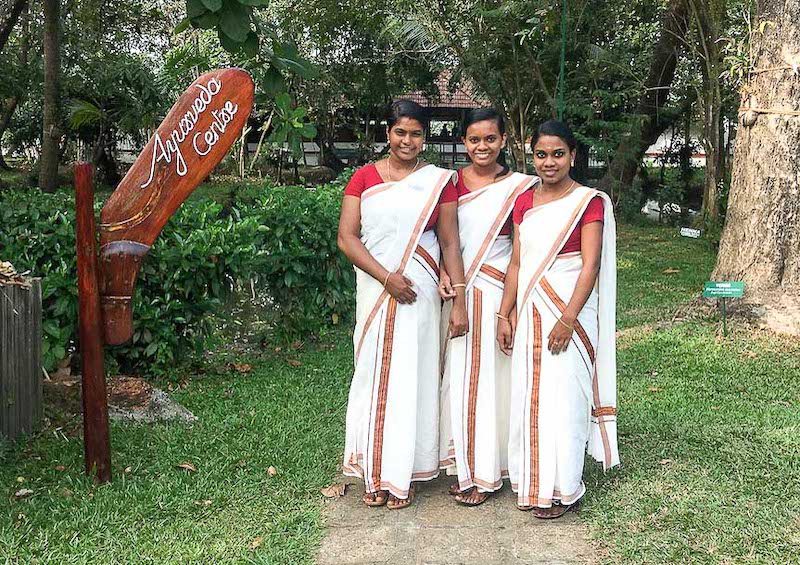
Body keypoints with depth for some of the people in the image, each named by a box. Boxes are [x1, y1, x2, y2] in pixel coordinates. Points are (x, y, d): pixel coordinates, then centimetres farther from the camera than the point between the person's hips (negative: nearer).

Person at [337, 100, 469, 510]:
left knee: (410, 375, 2)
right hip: (374, 288, 1)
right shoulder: (364, 177, 6)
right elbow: (346, 237, -1)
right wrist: (387, 277, -12)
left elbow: (450, 244, 4)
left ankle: (402, 476, 13)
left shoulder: (439, 181, 5)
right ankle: (375, 474, 15)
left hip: (419, 291, -1)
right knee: (373, 373, 4)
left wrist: (459, 302, -3)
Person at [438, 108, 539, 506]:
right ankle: (463, 466, 21)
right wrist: (444, 273, -7)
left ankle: (487, 472, 15)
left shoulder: (519, 187, -2)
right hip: (458, 291, 3)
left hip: (496, 292, -3)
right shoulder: (453, 183, 8)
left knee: (490, 376, 2)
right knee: (459, 375, 7)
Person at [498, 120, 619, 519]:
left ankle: (561, 489, 14)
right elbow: (517, 263, 10)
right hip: (530, 312, 6)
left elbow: (590, 266, -13)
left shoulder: (589, 202, -8)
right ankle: (532, 483, 23)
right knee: (529, 395, 10)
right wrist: (505, 315, 5)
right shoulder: (524, 202, 9)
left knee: (563, 397, 0)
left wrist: (567, 320, -18)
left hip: (569, 312, -5)